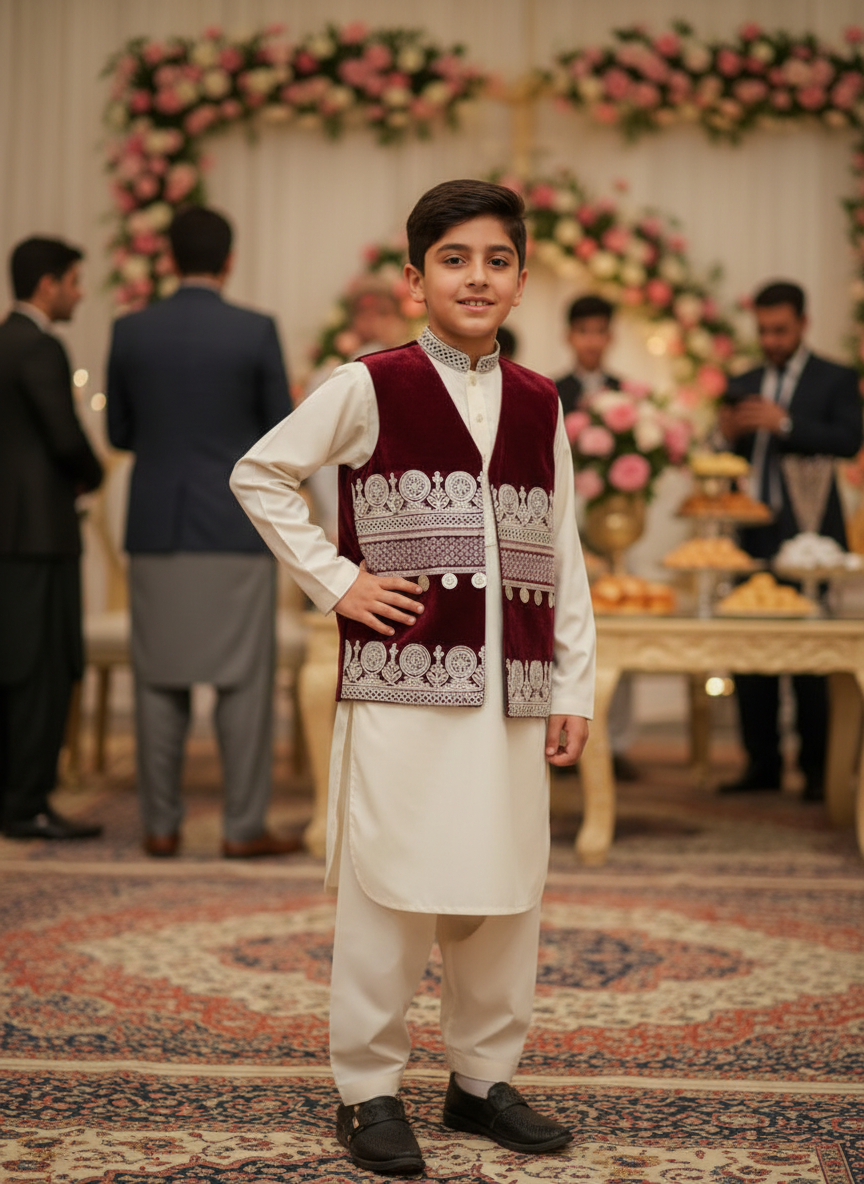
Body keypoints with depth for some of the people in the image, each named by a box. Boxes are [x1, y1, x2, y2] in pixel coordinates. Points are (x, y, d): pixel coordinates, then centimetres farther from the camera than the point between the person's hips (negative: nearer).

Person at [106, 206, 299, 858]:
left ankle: (161, 826, 12)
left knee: (160, 681, 8)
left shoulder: (131, 331, 1)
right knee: (244, 681, 3)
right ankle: (245, 827, 5)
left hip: (157, 529, 3)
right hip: (237, 529, -3)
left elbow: (120, 432, 9)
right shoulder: (256, 331, -7)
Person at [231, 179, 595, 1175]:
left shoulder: (538, 405, 11)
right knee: (390, 886, 0)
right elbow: (258, 475, 3)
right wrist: (335, 580, -3)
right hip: (401, 681, -4)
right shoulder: (371, 388, -1)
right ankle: (367, 1089, 13)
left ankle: (484, 1075, 25)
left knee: (507, 889, 9)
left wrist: (575, 685, 8)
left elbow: (562, 554, 13)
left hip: (511, 685, 4)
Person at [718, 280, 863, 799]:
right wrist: (729, 437, -6)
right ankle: (763, 764, 11)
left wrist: (785, 423, -21)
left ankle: (817, 769, 2)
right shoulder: (745, 385, 17)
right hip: (754, 537, 5)